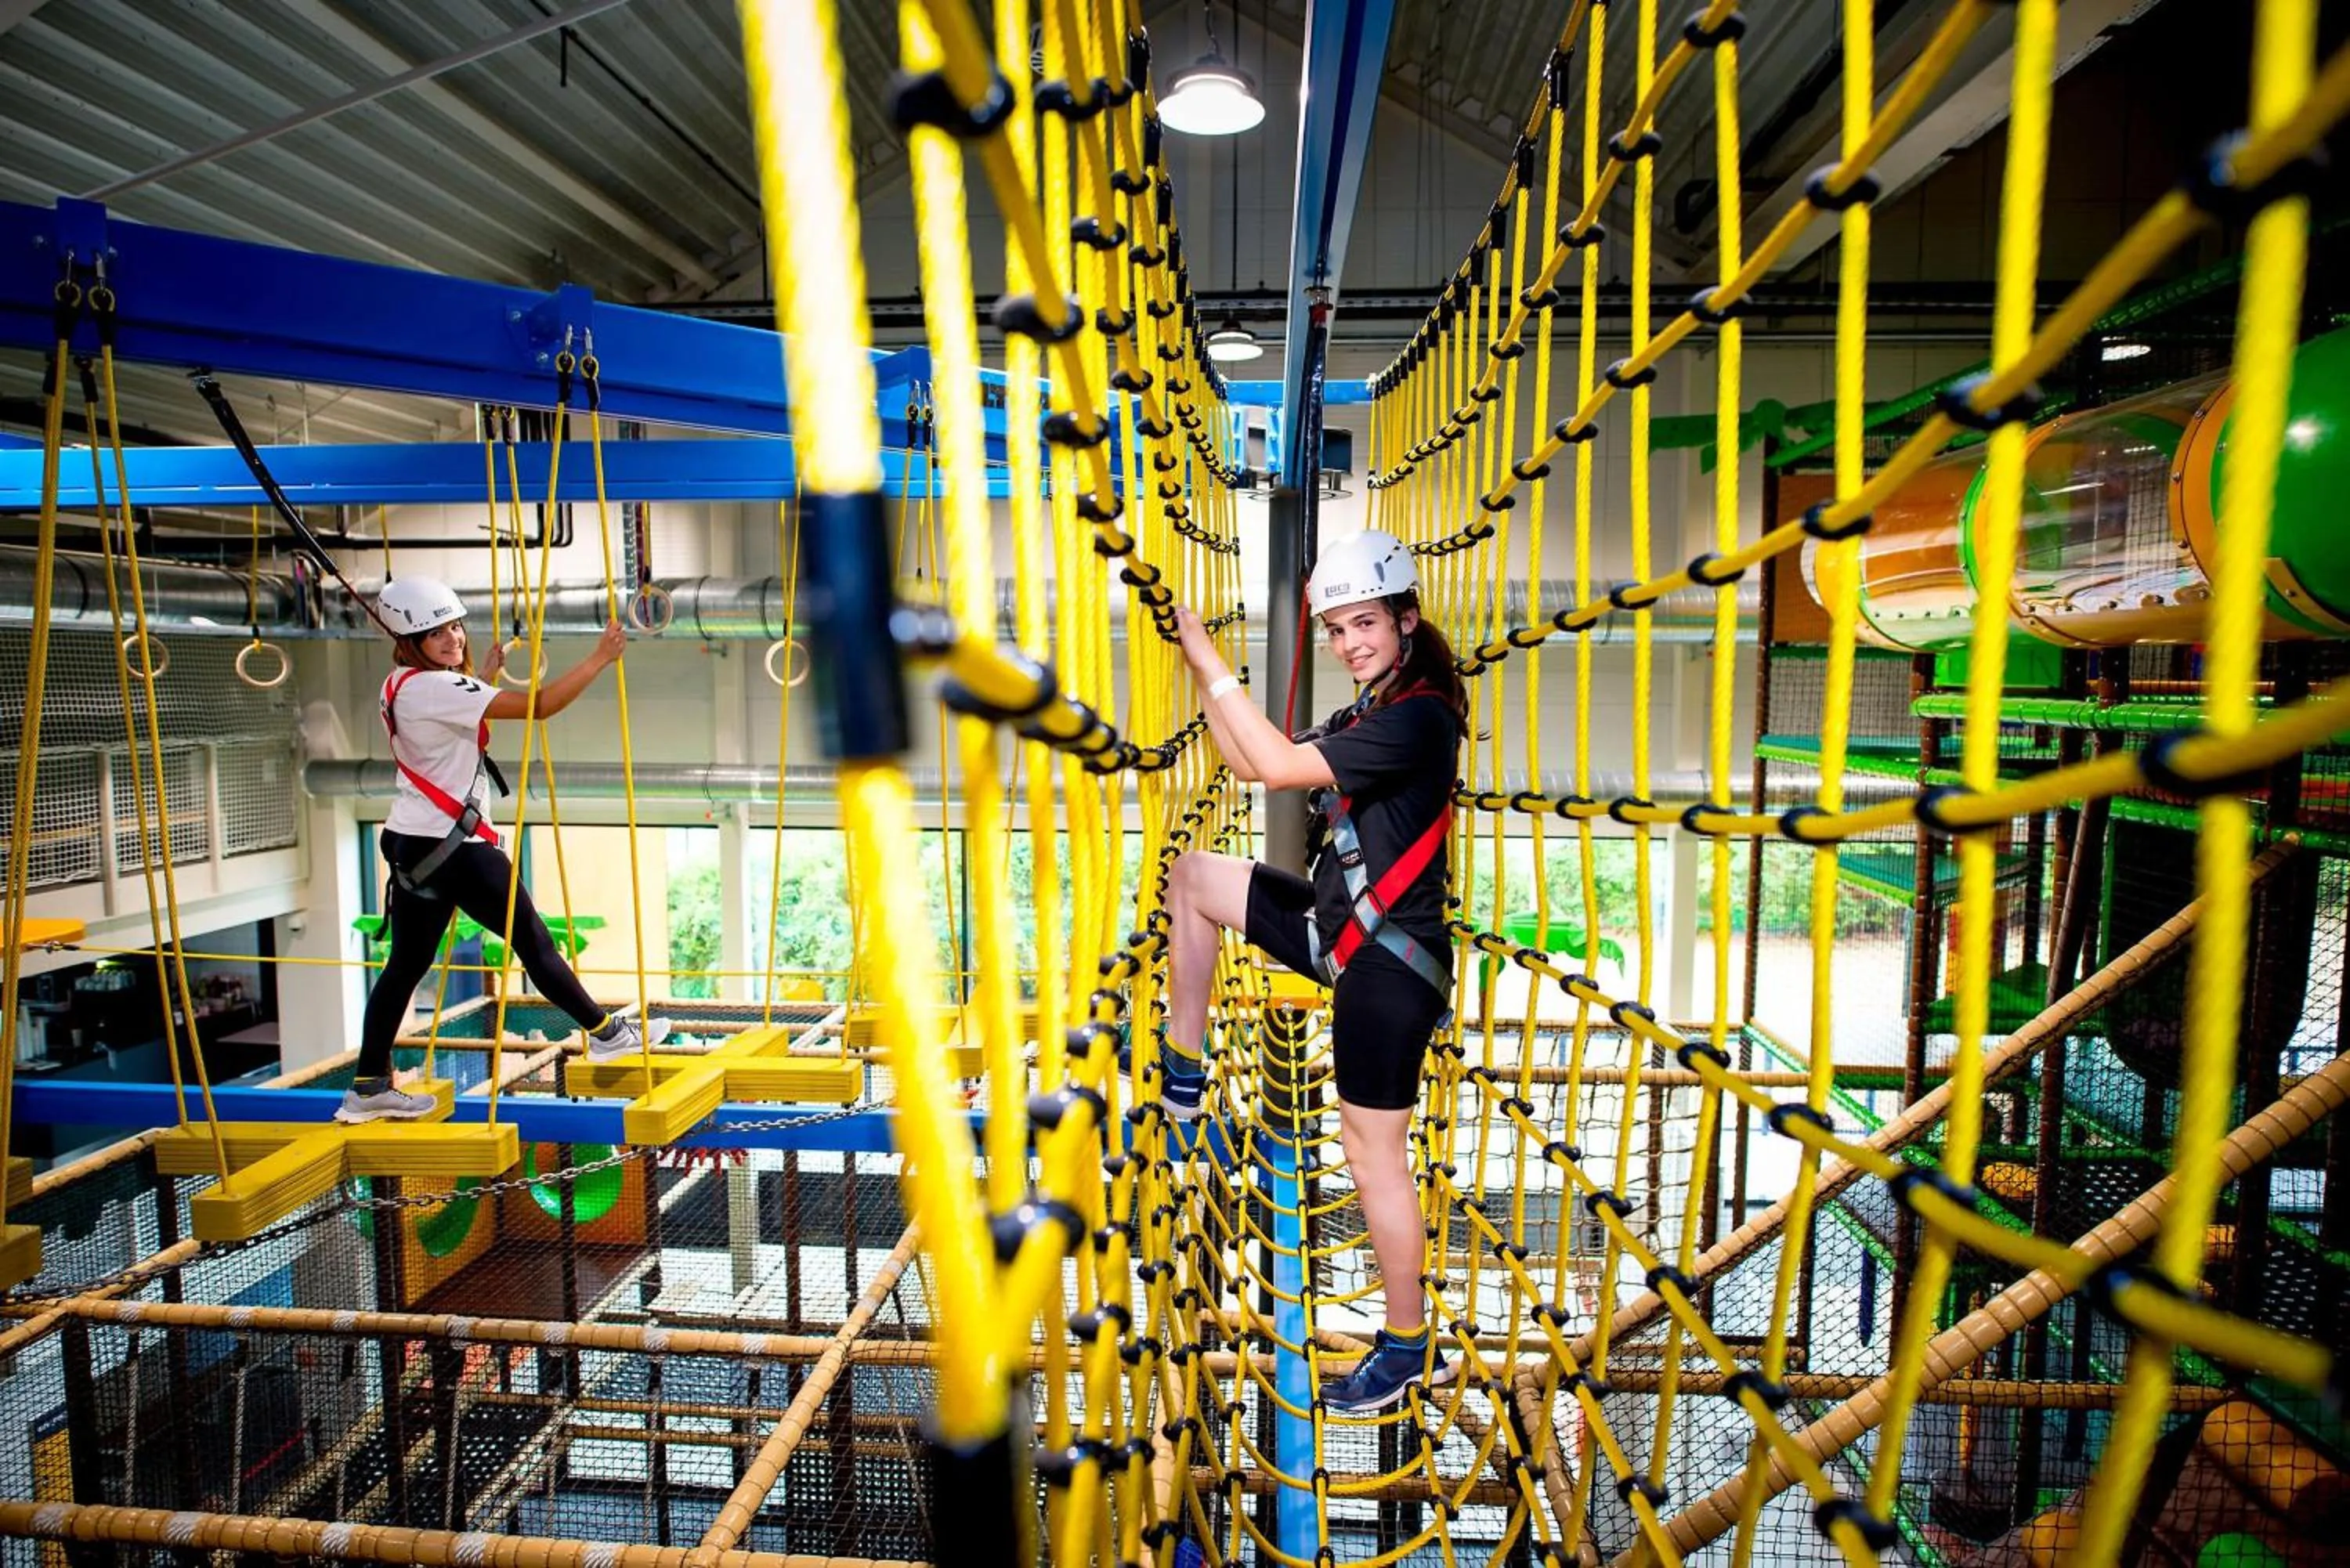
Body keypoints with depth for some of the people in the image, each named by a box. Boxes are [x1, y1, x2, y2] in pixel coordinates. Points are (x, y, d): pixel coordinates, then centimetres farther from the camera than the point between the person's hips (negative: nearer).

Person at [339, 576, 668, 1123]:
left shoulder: (402, 685, 12)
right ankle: (605, 1033, 13)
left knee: (407, 964, 13)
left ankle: (368, 1089, 19)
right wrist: (601, 657, -19)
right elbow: (538, 706, -23)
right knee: (533, 939, 1)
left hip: (413, 845, 10)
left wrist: (487, 671, 29)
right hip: (451, 846, -10)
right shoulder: (434, 688, -18)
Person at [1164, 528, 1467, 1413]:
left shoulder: (1419, 717, -19)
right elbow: (1249, 763, 13)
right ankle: (1183, 1072, 17)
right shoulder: (1367, 715, 11)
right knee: (1194, 876, 13)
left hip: (1389, 961, -9)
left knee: (1373, 1151, 1)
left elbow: (1280, 766, -26)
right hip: (1343, 932, 10)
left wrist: (1210, 661, -19)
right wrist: (1199, 672, 4)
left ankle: (1405, 1345, 23)